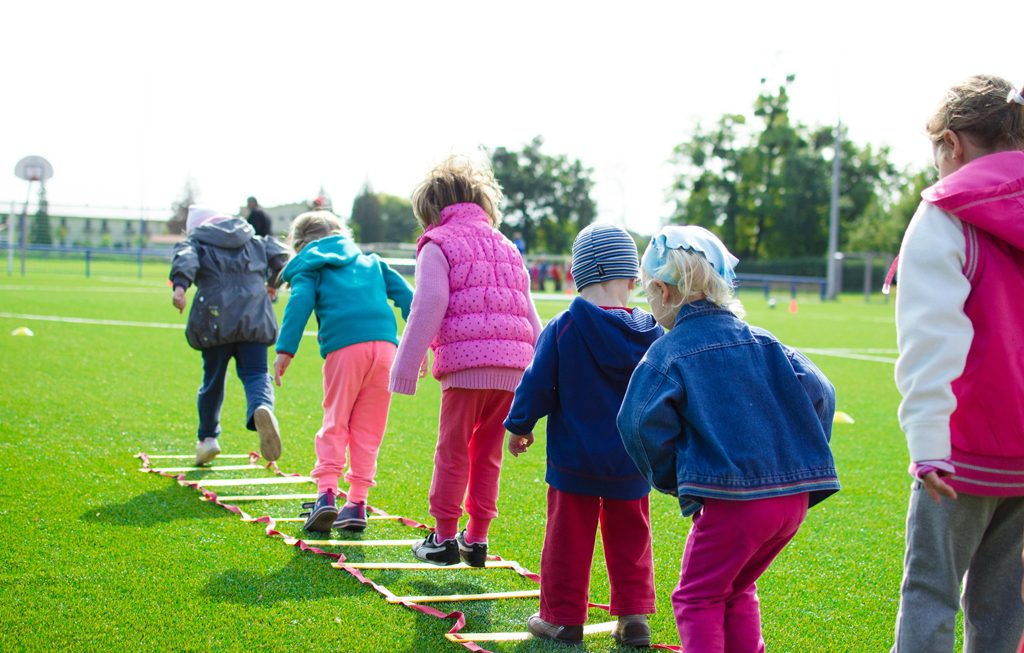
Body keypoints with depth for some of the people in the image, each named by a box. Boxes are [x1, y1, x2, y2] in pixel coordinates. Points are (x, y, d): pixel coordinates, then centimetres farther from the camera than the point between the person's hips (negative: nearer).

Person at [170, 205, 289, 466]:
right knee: (255, 374, -3)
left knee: (213, 379, 14)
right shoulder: (254, 241, 24)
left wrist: (180, 285, -26)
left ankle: (208, 437, 23)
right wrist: (273, 282, 34)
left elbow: (185, 258, -8)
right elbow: (279, 254, 15)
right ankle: (262, 408, -37)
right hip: (254, 319, 1)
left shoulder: (196, 241, 13)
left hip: (215, 320, -1)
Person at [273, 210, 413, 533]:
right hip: (385, 343, 3)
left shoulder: (309, 267, 17)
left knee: (335, 423, 6)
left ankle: (326, 492, -9)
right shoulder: (370, 261, 30)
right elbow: (404, 294, 21)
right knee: (368, 429, 9)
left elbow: (299, 303, -1)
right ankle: (357, 502, 8)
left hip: (344, 348, -3)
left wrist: (285, 350, -8)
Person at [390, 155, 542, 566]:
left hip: (466, 363, -6)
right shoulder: (506, 247, 24)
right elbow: (529, 315, 23)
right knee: (488, 453, 13)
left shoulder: (438, 244, 4)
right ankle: (477, 539, 16)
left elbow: (428, 309, -6)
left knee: (453, 451, 4)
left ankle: (444, 538, 8)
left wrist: (405, 369, -4)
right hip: (513, 366, 6)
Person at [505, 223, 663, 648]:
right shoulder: (650, 334, -4)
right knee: (629, 538, 14)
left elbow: (537, 385, -8)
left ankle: (563, 618, 15)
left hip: (574, 459, -2)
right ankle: (634, 617, 15)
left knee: (568, 537, 8)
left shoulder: (562, 329, -13)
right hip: (631, 463, 3)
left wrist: (519, 426, 8)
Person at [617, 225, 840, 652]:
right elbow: (818, 393, 7)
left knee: (698, 597, 8)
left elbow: (642, 423, -15)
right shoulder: (762, 342, 12)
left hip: (730, 500, -6)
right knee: (738, 590, 24)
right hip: (794, 496, 6)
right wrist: (804, 460, 15)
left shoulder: (667, 354, -3)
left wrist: (671, 478, 1)